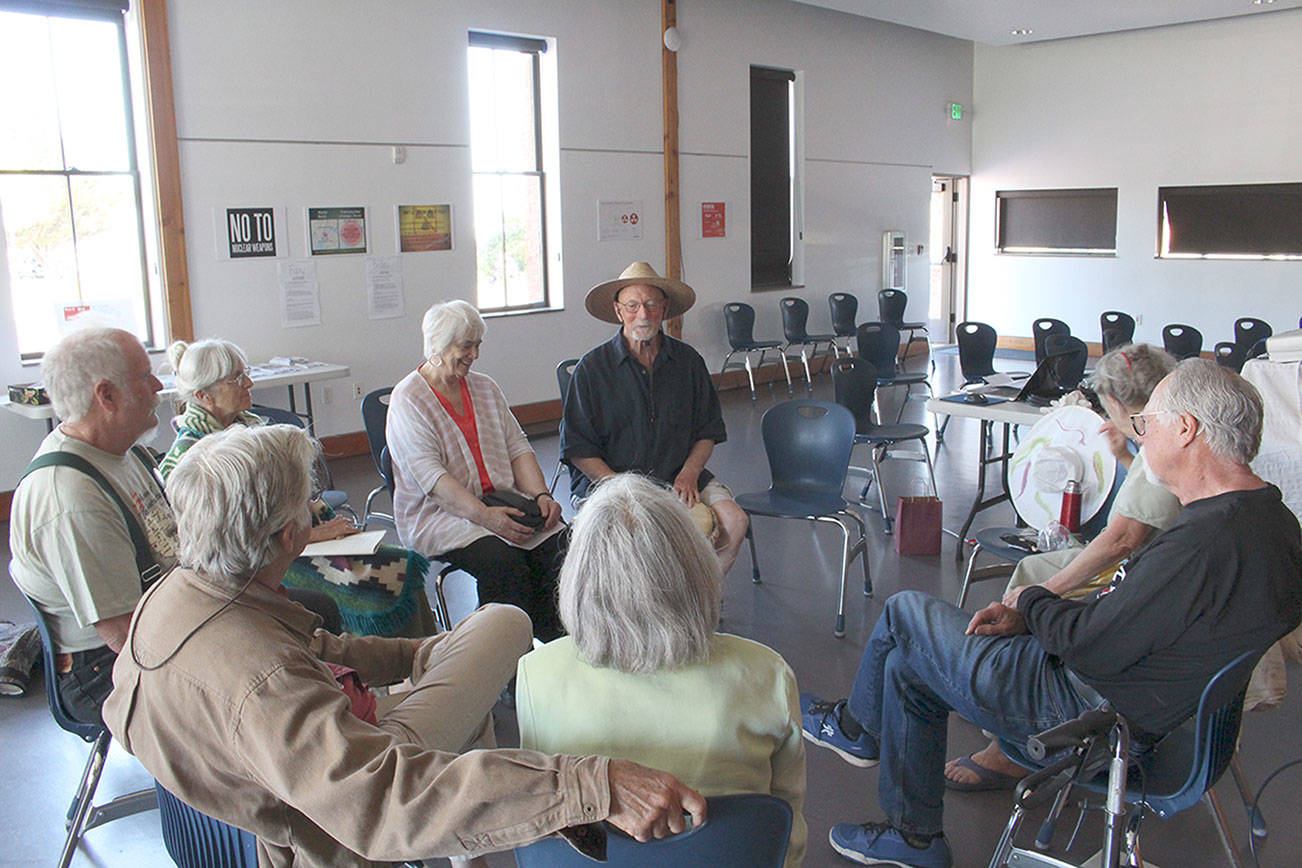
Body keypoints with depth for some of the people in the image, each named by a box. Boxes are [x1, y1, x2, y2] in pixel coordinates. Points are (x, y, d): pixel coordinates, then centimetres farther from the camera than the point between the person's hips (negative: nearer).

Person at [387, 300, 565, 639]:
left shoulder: (485, 388, 16)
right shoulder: (407, 400, -6)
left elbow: (517, 446, 12)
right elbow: (429, 473, -17)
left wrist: (541, 495, -7)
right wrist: (484, 515, -27)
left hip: (502, 501, 6)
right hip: (437, 513, -5)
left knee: (559, 544, -22)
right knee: (503, 559, -32)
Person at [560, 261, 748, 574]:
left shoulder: (688, 361, 8)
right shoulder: (592, 368, -1)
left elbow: (708, 431, 14)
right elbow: (578, 450, -2)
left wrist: (689, 473, -5)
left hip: (679, 478, 4)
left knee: (734, 522, -20)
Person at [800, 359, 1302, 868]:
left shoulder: (1206, 542, -31)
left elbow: (1090, 647, -26)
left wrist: (1031, 601, -5)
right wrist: (1030, 617, 3)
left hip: (1089, 709, -10)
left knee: (905, 613, 4)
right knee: (907, 662, 17)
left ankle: (855, 728, 33)